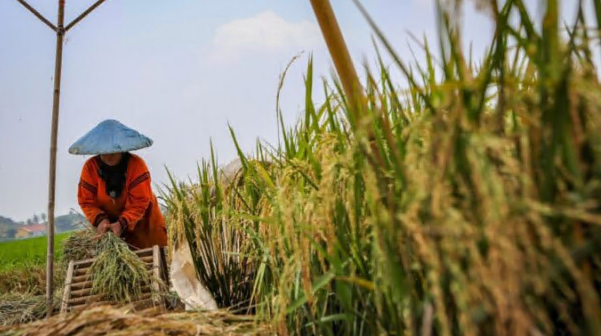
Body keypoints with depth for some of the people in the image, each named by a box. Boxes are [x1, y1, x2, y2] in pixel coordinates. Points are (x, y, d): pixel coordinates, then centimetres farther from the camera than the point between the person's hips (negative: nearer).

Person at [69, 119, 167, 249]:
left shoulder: (137, 165, -22)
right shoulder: (90, 167, -12)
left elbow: (140, 201, -24)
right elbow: (86, 200, -10)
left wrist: (122, 223, -35)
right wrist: (100, 219, -27)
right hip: (110, 225, 2)